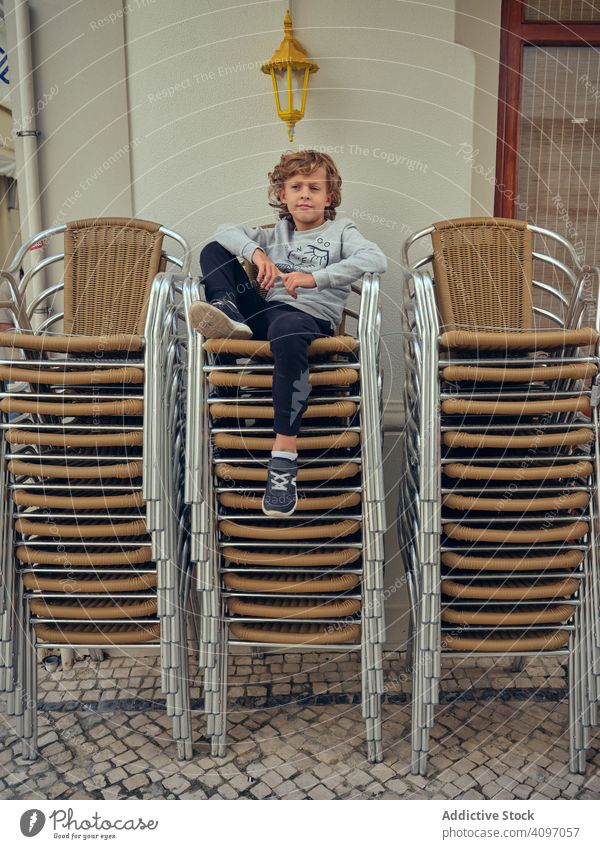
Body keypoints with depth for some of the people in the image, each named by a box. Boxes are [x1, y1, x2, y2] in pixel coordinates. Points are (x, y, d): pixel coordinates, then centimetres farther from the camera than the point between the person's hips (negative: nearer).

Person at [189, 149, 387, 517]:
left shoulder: (341, 230, 12)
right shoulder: (276, 234, 26)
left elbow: (376, 259, -9)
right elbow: (226, 230, 14)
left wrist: (316, 277, -20)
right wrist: (256, 252, -8)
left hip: (312, 317, -5)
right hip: (266, 310, 5)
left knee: (286, 327, -44)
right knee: (214, 251, 10)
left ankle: (284, 458, -43)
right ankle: (229, 310, -24)